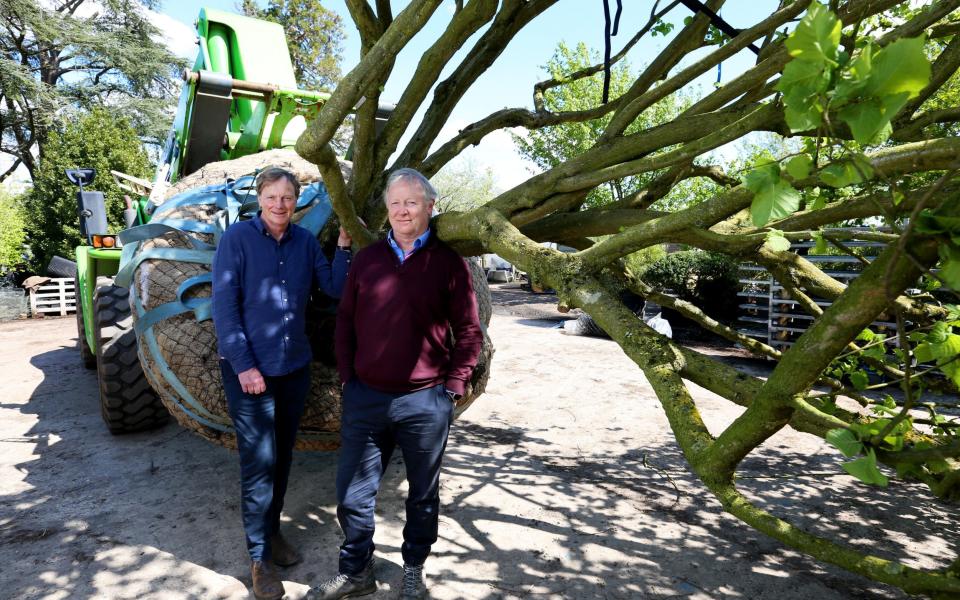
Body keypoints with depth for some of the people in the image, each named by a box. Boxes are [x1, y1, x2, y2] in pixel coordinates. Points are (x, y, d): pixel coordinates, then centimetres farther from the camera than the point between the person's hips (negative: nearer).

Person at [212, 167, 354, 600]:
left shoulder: (304, 241, 2)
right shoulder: (237, 238, -9)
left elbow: (334, 288, -2)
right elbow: (223, 305, -12)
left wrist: (344, 244, -13)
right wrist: (244, 365, -15)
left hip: (295, 366, 4)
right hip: (249, 369, -4)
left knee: (283, 456, 16)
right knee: (259, 461, 0)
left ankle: (272, 530, 36)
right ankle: (260, 556, 17)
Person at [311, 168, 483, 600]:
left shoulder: (448, 262, -3)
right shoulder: (367, 259, 5)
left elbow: (469, 331, -3)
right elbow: (345, 321, 8)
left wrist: (451, 389, -7)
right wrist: (348, 379, 4)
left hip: (425, 402, -2)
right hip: (365, 398, 3)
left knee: (423, 494, 15)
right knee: (353, 494, 12)